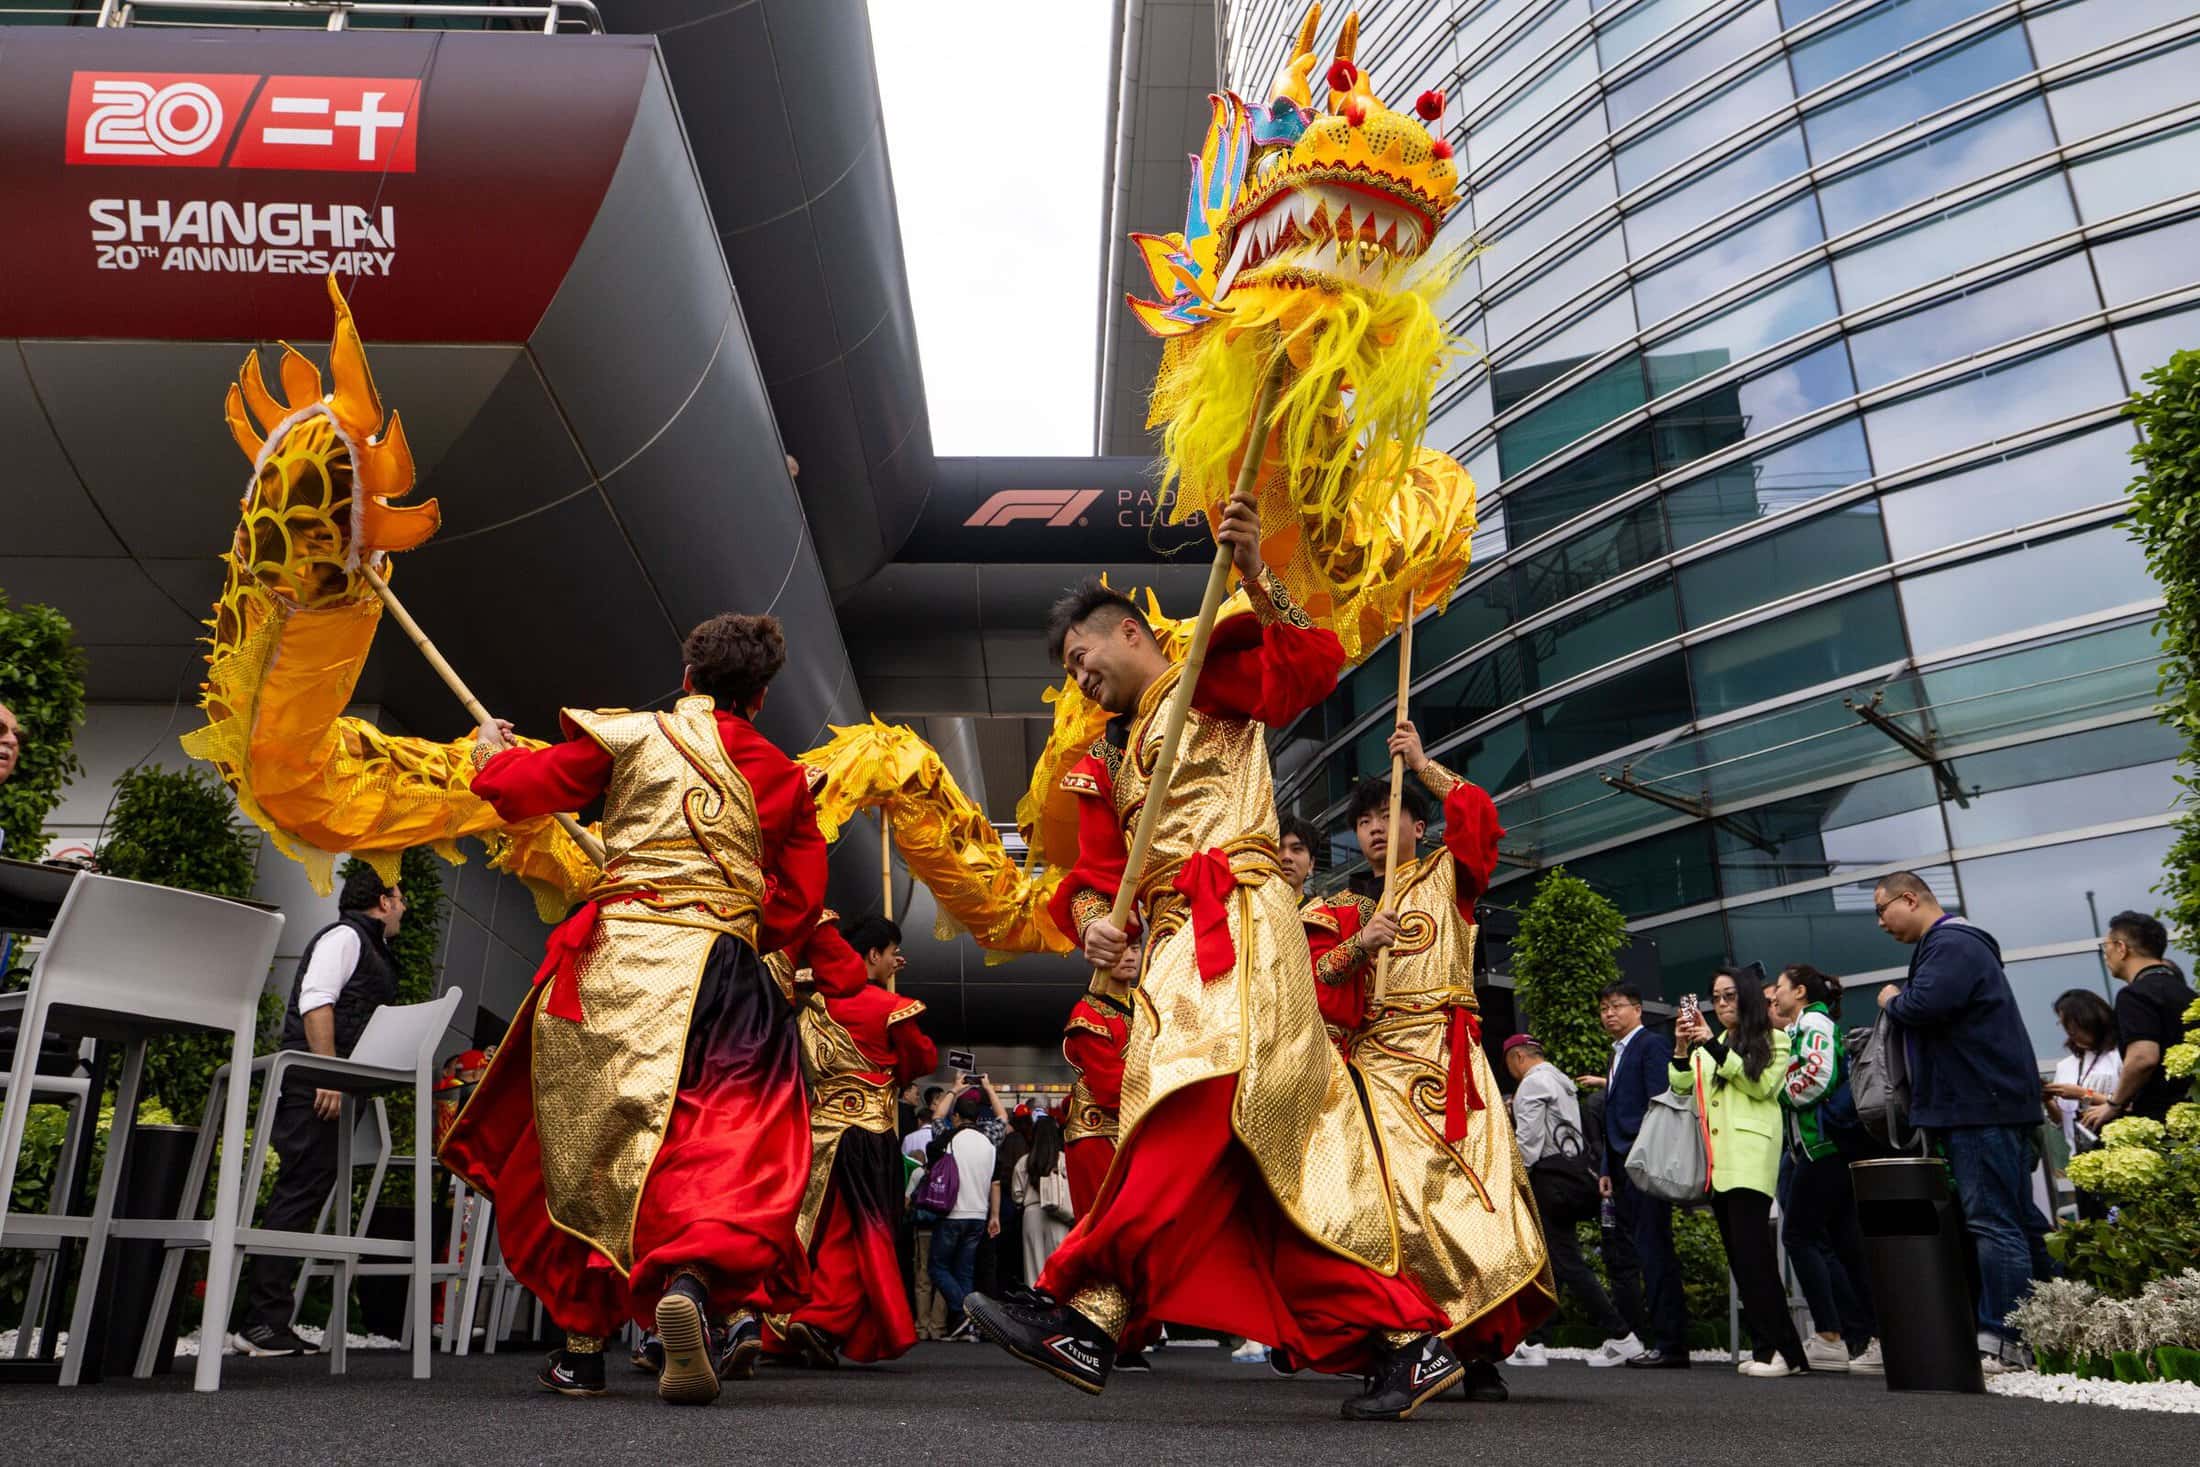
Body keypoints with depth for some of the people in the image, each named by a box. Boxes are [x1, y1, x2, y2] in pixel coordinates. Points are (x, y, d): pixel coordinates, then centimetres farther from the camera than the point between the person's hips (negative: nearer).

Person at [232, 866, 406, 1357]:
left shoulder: (371, 949, 26)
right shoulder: (345, 936, -3)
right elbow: (316, 1002, -16)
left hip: (329, 1088, 10)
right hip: (313, 1086, -10)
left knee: (303, 1196, 8)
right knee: (300, 1192, -11)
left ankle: (266, 1321, 10)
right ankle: (262, 1322, -11)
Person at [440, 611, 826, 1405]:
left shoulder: (627, 736, 7)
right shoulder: (783, 778, 12)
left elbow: (518, 787, 10)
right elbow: (796, 911, 13)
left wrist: (493, 753, 32)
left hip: (617, 957, 0)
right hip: (726, 973, 0)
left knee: (592, 1146, 13)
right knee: (727, 1146, 0)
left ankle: (582, 1344, 21)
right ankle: (692, 1280, -30)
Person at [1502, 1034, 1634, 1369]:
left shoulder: (1532, 1083, -8)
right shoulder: (1562, 1081, 20)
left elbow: (1528, 1139, -14)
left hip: (1550, 1176, -9)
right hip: (1575, 1169, 9)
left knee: (1565, 1260, -6)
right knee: (1544, 1258, 9)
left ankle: (1620, 1335, -5)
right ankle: (1533, 1344, 10)